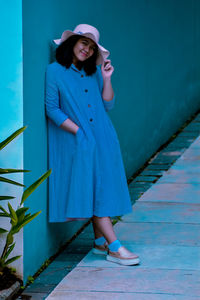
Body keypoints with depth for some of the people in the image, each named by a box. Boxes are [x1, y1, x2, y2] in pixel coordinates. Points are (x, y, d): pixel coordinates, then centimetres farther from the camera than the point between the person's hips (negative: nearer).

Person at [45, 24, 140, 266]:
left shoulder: (93, 72, 11)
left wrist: (107, 78, -4)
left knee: (101, 188, 6)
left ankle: (100, 241, 16)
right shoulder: (55, 71, -4)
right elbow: (52, 109, -7)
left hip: (102, 138, 5)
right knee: (91, 189, -8)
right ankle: (115, 247, -12)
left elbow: (107, 105, 8)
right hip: (76, 142, -5)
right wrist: (79, 131, -12)